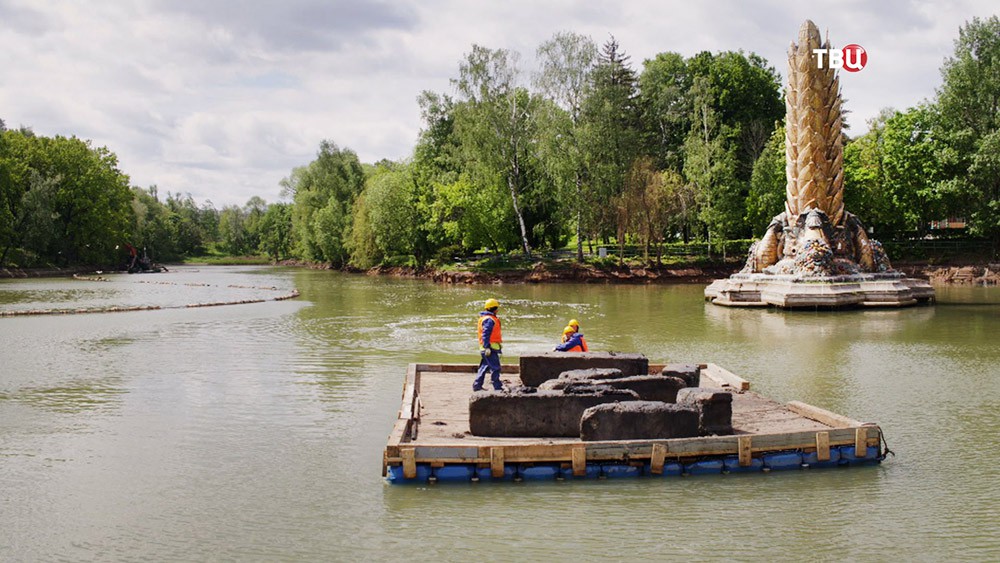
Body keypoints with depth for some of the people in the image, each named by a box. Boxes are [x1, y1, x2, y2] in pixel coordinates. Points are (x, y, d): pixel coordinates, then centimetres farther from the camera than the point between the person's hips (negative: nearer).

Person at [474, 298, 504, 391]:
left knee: (484, 367, 15)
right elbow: (485, 334, -22)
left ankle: (477, 385, 19)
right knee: (495, 368, -6)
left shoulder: (485, 318, 18)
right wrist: (487, 347, -25)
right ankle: (497, 387, -3)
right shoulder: (489, 320, -15)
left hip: (487, 348, 11)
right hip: (490, 348, -11)